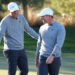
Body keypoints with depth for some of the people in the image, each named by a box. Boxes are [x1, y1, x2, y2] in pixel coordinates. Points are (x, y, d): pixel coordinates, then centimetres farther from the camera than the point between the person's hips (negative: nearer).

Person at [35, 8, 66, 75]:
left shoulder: (60, 28, -11)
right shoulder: (42, 28, 8)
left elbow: (59, 44, -22)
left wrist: (52, 56, -35)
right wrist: (36, 58, 20)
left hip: (55, 58, -3)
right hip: (43, 58, 4)